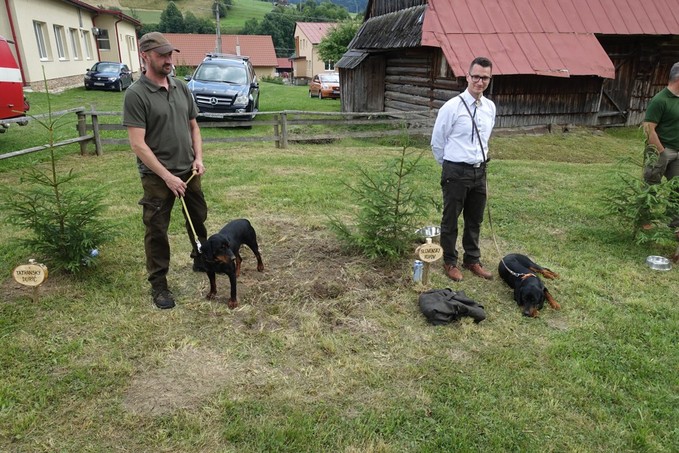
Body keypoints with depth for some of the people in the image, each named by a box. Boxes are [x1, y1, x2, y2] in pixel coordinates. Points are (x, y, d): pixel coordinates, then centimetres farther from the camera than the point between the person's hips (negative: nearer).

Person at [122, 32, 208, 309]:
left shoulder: (181, 88, 5)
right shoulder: (136, 94, -13)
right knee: (157, 230, 4)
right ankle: (158, 284, 18)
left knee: (198, 218, 19)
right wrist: (167, 176, -20)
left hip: (188, 171, 6)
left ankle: (201, 260, 42)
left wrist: (198, 158, 0)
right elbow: (138, 144, -17)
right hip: (157, 176, -6)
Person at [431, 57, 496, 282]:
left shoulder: (490, 107, 5)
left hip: (480, 171, 6)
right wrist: (449, 166, 6)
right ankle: (450, 262, 26)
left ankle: (472, 260, 35)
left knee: (475, 220, 17)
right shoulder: (452, 107, -13)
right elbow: (437, 142, -5)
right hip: (456, 172, -6)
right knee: (450, 219, 8)